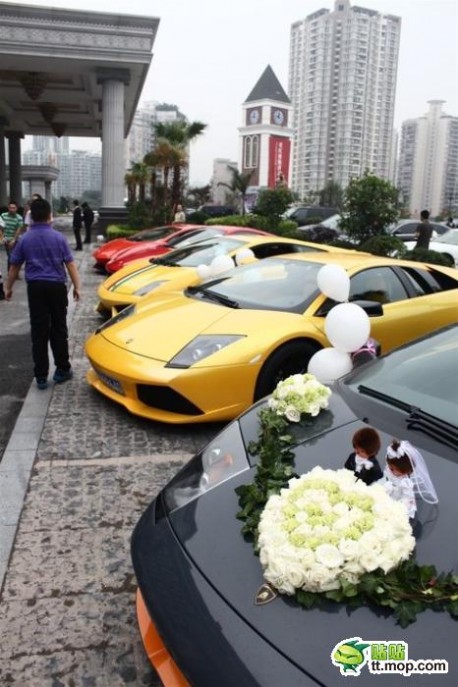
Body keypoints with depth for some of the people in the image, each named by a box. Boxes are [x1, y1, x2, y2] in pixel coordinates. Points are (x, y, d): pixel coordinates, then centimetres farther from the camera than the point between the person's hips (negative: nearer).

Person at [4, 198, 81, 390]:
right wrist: (76, 286, 3)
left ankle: (41, 376, 5)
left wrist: (8, 287, 19)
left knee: (39, 331, 3)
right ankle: (62, 370, 15)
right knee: (58, 329, 9)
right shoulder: (58, 237, -3)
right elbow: (70, 264, -4)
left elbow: (14, 266, 7)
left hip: (35, 287, 1)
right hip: (56, 286, -1)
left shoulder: (25, 239, 1)